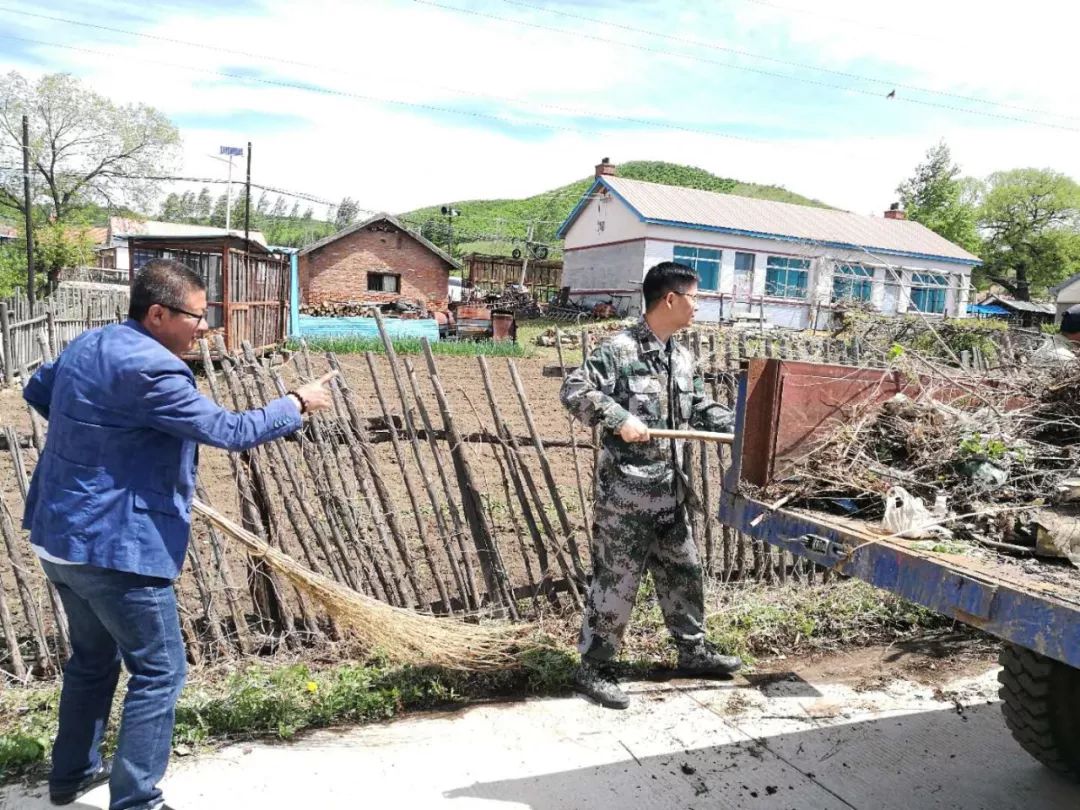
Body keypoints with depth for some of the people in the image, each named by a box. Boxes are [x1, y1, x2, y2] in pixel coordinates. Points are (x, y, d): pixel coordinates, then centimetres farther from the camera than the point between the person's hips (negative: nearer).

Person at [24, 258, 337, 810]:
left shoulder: (86, 344, 7)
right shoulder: (150, 368, -23)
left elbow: (37, 390, 26)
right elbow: (229, 431, -20)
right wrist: (297, 404, -7)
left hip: (58, 535, 10)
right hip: (115, 547, -10)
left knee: (94, 657, 26)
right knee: (158, 673, 3)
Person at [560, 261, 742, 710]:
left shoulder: (682, 357, 12)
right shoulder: (620, 349, -14)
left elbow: (701, 408, 20)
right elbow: (574, 390, -19)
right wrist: (619, 419, -26)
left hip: (670, 489, 8)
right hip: (625, 489, -8)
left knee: (683, 570, 20)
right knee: (616, 578, 1)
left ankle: (693, 650, 38)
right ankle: (593, 668, 16)